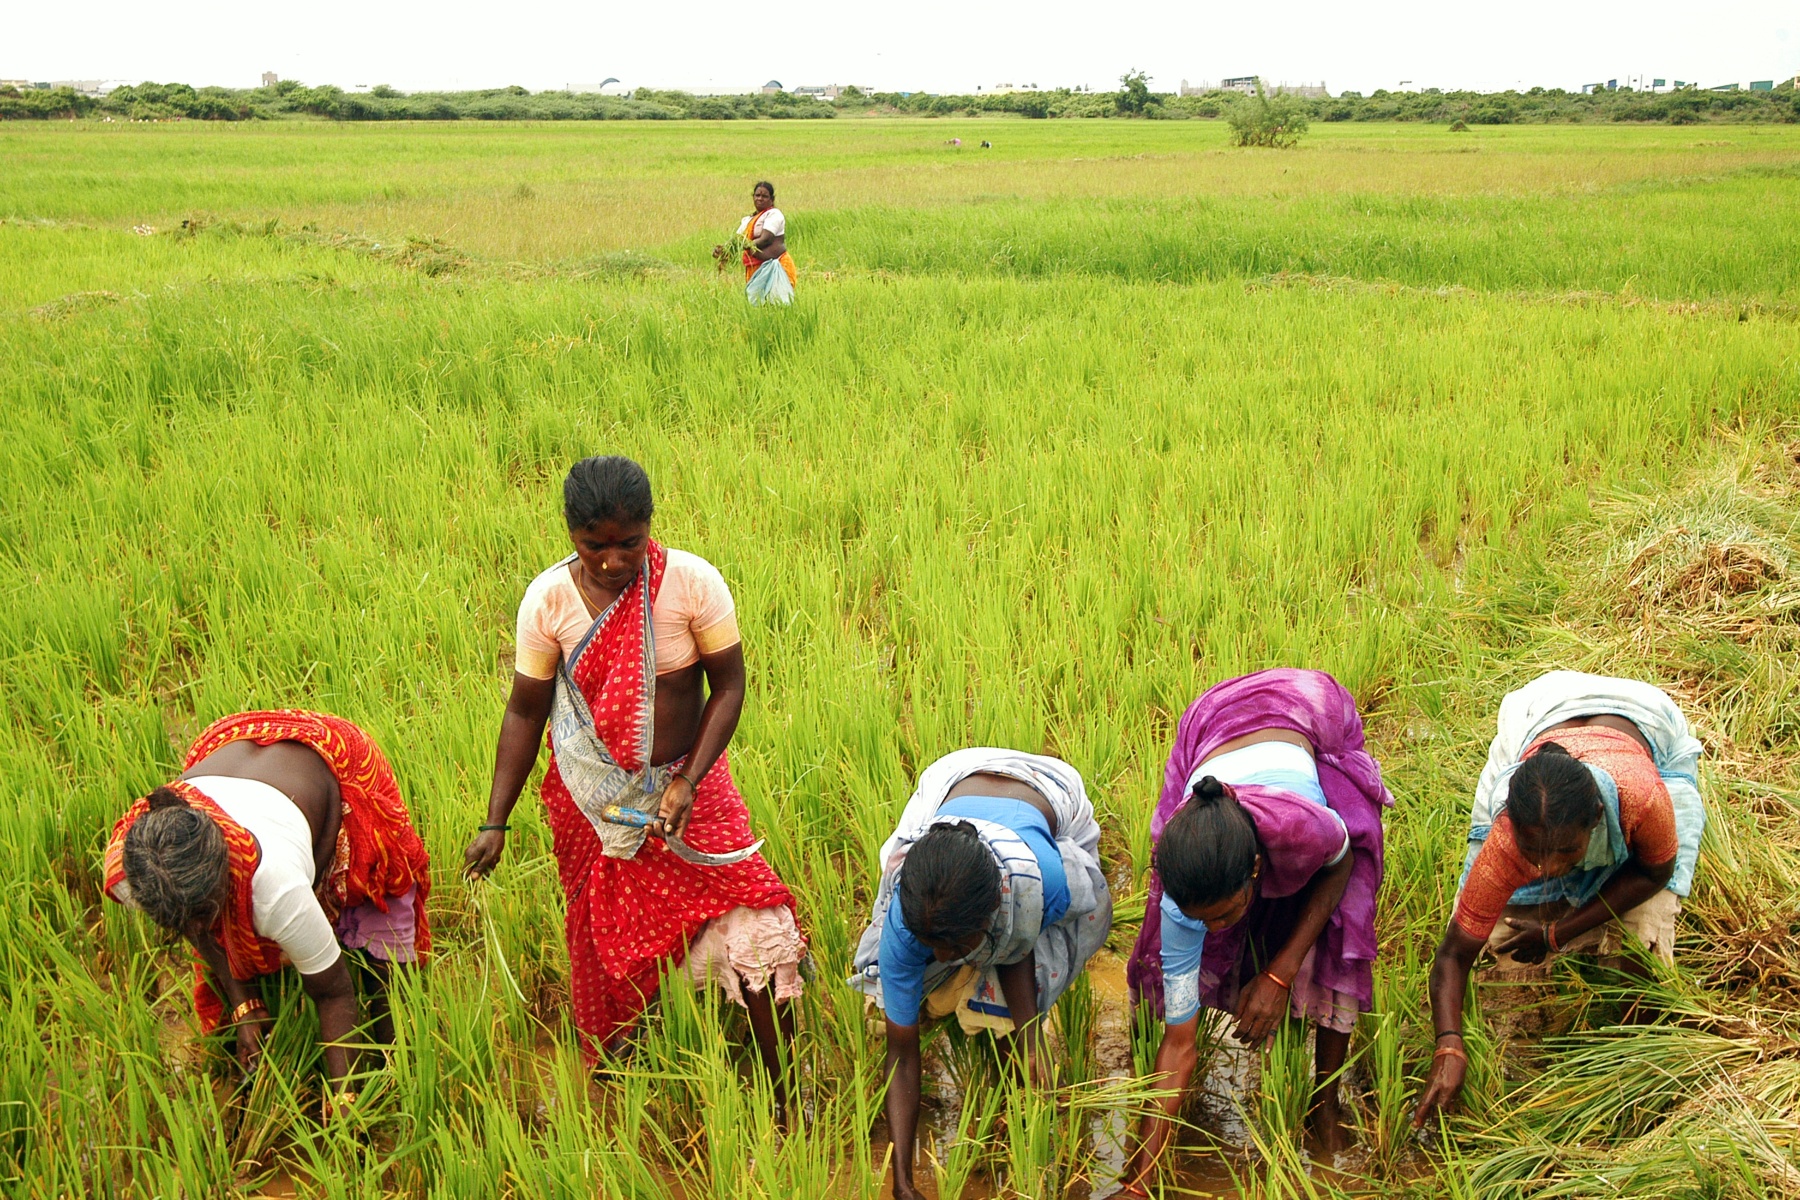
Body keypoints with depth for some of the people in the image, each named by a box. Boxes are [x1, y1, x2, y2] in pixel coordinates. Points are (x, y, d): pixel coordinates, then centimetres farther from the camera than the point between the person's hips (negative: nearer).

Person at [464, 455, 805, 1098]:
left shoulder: (693, 582, -16)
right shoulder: (548, 598, -12)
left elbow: (727, 684, -9)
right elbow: (525, 712, -3)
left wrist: (688, 781, -19)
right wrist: (495, 821, -5)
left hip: (686, 786, -1)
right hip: (590, 801, 1)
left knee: (757, 938, -9)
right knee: (603, 946, 16)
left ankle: (786, 1097, 9)